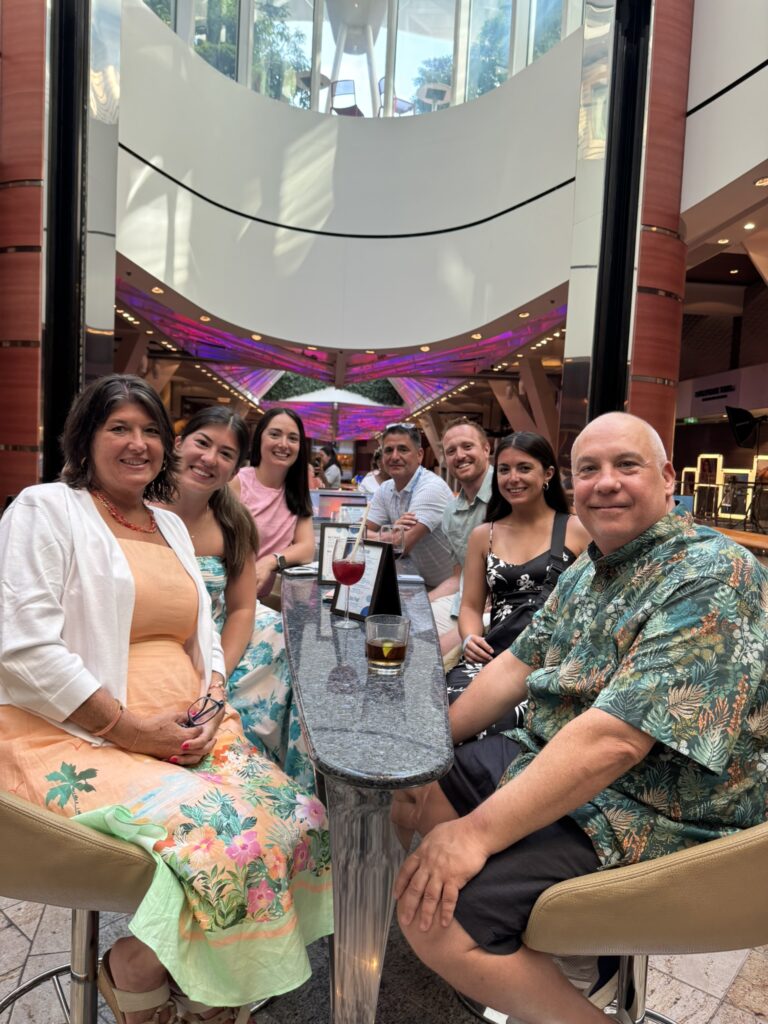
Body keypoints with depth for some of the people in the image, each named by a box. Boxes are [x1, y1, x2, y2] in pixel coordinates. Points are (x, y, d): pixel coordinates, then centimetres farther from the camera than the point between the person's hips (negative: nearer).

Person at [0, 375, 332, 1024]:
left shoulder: (171, 526, 19)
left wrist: (211, 703, -2)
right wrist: (131, 729, -16)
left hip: (189, 733, 7)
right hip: (80, 739, -6)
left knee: (298, 821, -13)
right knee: (220, 837, -27)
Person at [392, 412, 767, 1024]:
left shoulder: (711, 577, -22)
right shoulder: (587, 571, 7)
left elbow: (615, 739, -30)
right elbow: (518, 665, 11)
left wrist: (479, 831, -27)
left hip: (648, 821, -9)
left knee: (437, 915, -21)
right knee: (401, 791, 11)